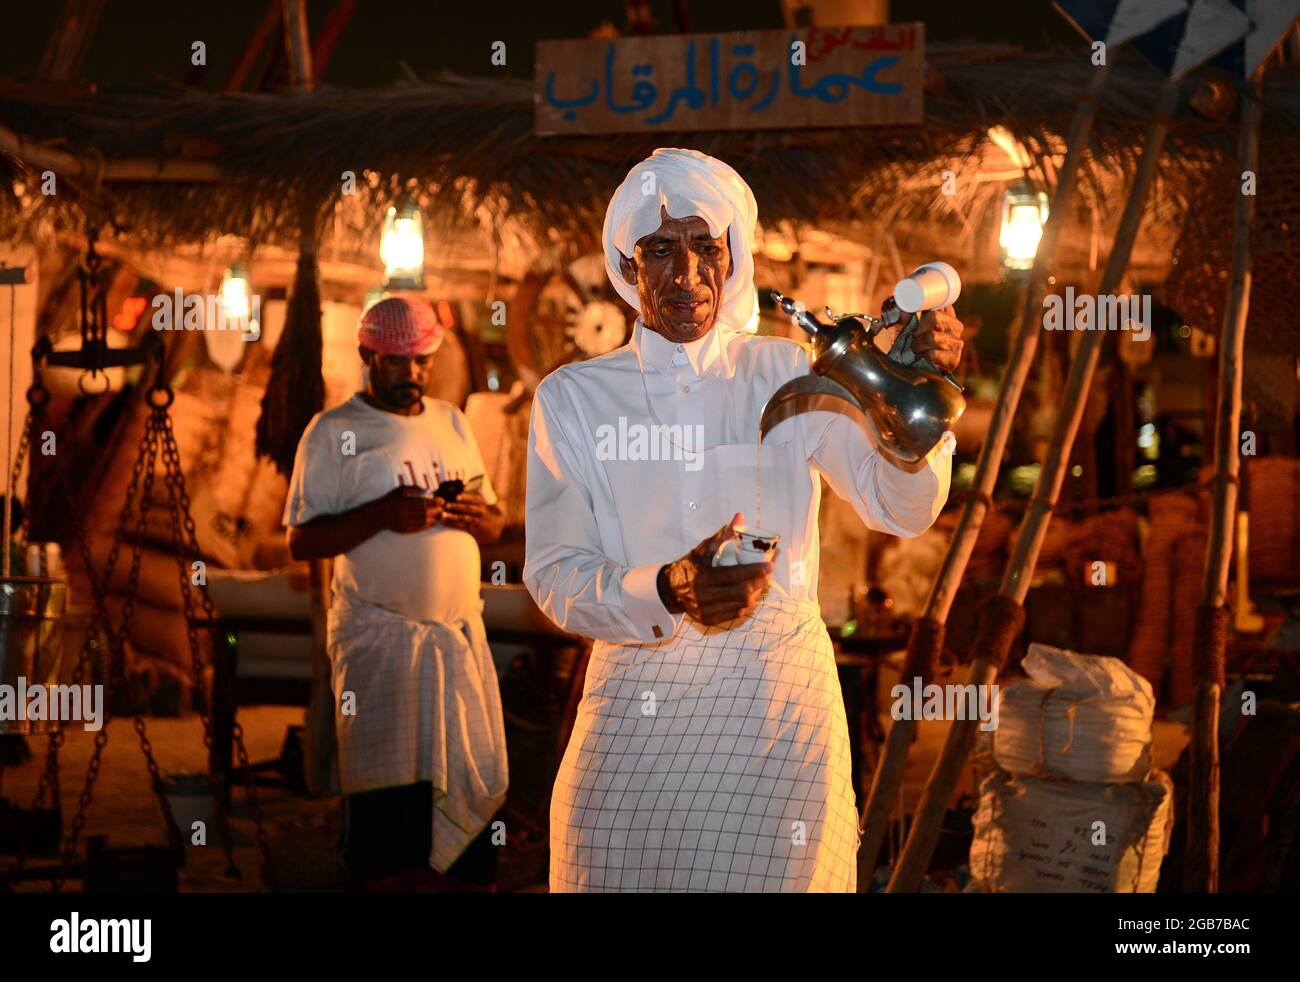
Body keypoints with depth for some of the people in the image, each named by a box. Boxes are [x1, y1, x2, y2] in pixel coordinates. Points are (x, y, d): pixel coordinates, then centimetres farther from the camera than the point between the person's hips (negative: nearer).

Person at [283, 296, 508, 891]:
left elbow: (496, 527, 17)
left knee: (476, 783, 3)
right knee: (390, 795, -3)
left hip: (460, 634, 5)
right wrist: (382, 514, -20)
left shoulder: (451, 422, 15)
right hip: (380, 636, -5)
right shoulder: (334, 432, 0)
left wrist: (477, 516, -7)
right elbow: (300, 542, -6)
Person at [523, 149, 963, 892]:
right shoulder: (573, 398, 2)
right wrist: (666, 593, -25)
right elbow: (553, 578, -5)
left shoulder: (788, 376, 4)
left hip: (780, 705, 0)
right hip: (634, 711, 0)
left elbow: (901, 508, -8)